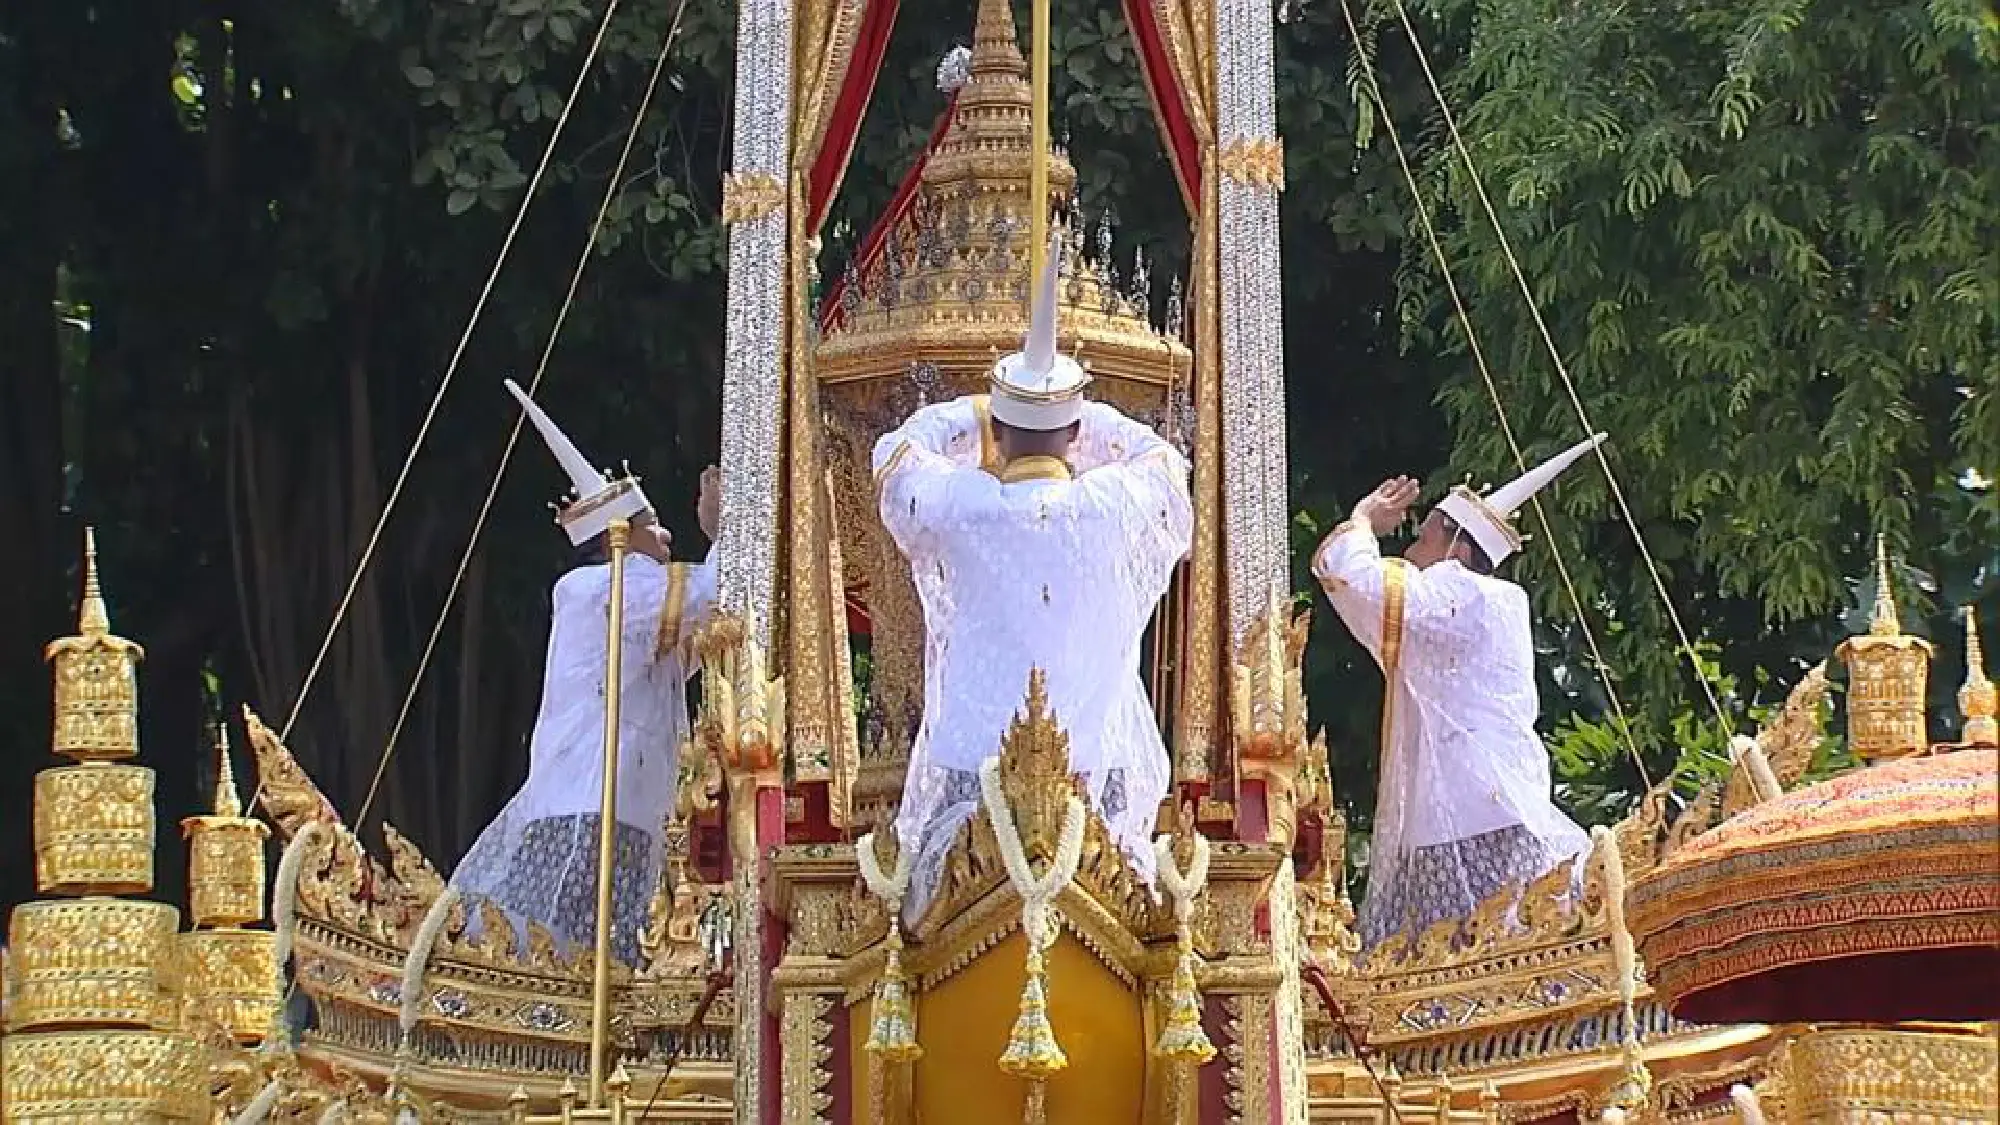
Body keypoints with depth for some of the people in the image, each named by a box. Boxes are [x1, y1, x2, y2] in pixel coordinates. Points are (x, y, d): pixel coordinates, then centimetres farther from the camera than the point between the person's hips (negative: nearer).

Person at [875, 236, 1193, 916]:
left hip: (972, 760, 0)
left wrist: (977, 414, 27)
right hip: (1092, 758, 0)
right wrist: (1071, 415, 26)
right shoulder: (1113, 506, -8)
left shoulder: (960, 504, -9)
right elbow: (1165, 464, 17)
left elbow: (897, 452, 14)